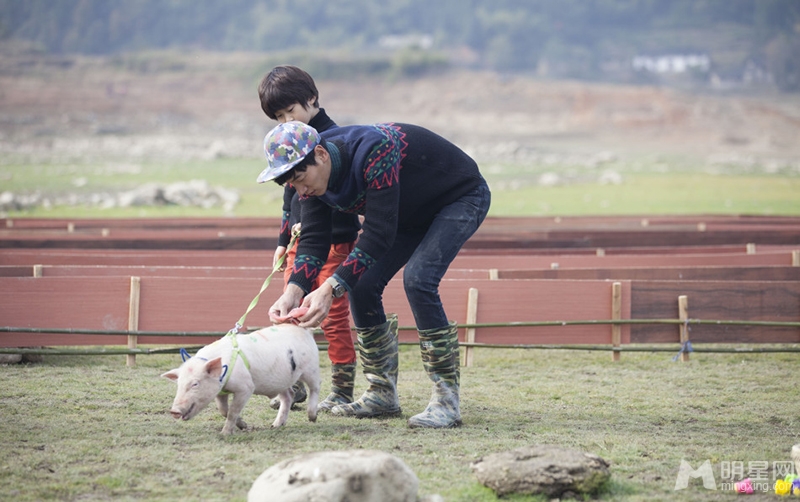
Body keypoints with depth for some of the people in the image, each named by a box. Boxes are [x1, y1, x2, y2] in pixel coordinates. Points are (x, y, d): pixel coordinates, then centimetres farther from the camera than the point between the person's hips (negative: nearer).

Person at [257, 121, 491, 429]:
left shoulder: (374, 153, -38)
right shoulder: (313, 178, -13)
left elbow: (378, 234, -39)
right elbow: (313, 241, -12)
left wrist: (330, 289, -43)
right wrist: (293, 291, -30)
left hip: (462, 198, -8)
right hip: (413, 212, 8)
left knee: (418, 279, -26)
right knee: (362, 285, -4)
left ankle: (447, 400, -20)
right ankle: (383, 394, 8)